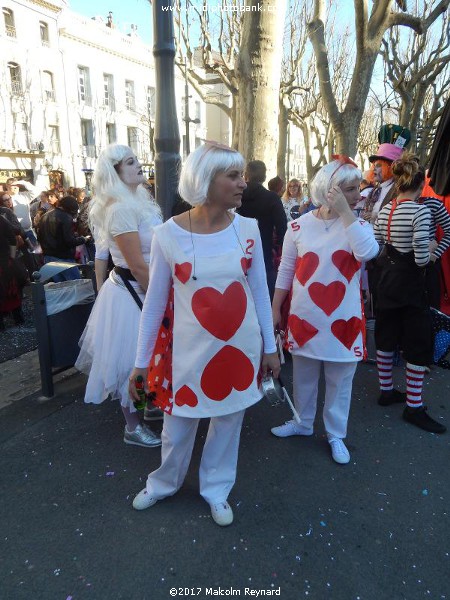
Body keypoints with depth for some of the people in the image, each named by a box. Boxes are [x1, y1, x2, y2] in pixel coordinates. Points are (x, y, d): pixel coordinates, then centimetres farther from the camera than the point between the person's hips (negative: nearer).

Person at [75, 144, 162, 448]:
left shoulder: (137, 201, 10)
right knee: (133, 359, 5)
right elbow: (138, 266, -23)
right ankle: (133, 428, 24)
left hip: (141, 288, 9)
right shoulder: (121, 209, -21)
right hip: (132, 292, -9)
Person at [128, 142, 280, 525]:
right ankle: (164, 484, 47)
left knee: (228, 422, 17)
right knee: (178, 425, 15)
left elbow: (260, 292, 3)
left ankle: (216, 489, 43)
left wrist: (269, 347, 6)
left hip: (241, 346, 2)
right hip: (191, 349, -1)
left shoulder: (247, 228, -5)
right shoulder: (168, 234, -12)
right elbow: (154, 302, -4)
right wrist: (142, 360, 1)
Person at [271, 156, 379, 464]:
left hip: (343, 320, 0)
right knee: (303, 377, 18)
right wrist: (275, 309, 3)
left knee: (340, 382, 13)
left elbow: (368, 252, -26)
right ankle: (303, 422, 41)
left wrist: (345, 211, -23)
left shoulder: (358, 224, -3)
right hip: (304, 318, 1)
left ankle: (336, 435, 33)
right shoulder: (299, 225, -4)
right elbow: (286, 271, 2)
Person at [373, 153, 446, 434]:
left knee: (387, 337, 16)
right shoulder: (421, 211, -17)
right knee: (419, 344, 3)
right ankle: (414, 407, 12)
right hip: (410, 282, -7)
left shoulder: (384, 210, 4)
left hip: (388, 278, 7)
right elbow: (421, 259, -20)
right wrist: (430, 252, 0)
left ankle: (387, 390, 29)